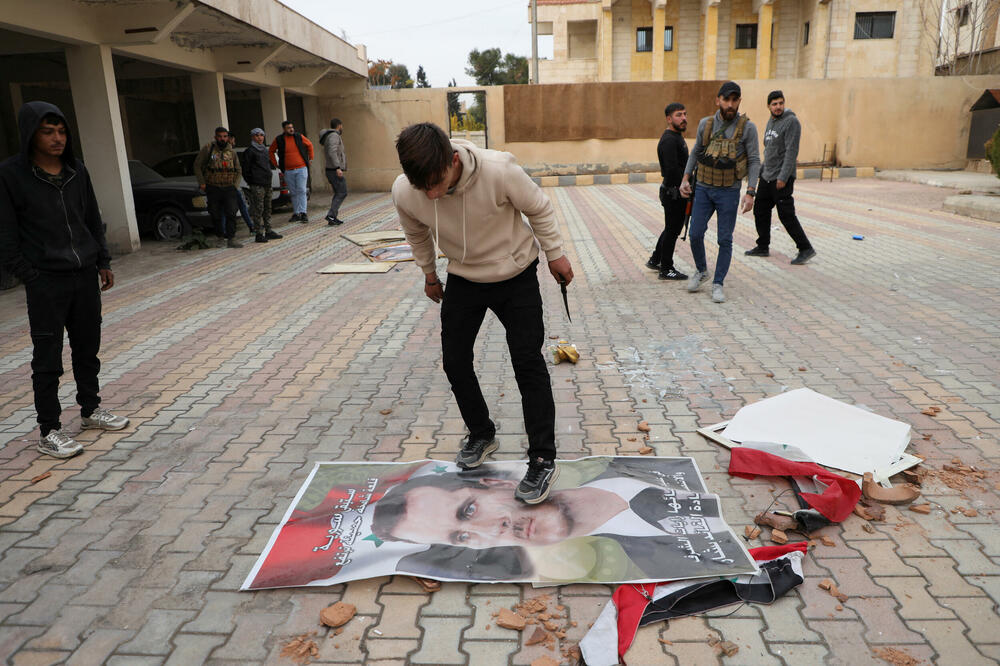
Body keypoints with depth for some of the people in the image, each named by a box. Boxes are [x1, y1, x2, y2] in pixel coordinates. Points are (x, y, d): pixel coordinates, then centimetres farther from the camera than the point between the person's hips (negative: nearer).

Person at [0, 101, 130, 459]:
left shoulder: (77, 171, 8)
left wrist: (103, 262, 14)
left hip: (85, 275, 5)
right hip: (45, 281, -5)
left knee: (88, 348, 15)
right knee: (48, 359, 1)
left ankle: (91, 409, 31)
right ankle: (49, 431, 11)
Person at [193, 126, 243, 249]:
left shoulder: (232, 152, 9)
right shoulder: (207, 149, 0)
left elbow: (238, 170, 18)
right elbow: (197, 166, 3)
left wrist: (235, 185, 6)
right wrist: (202, 183, -3)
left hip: (229, 188, 1)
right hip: (213, 189, -1)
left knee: (231, 213, -12)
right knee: (216, 216, 5)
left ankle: (231, 239, -13)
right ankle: (221, 238, 19)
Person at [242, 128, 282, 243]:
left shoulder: (264, 150, 18)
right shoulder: (249, 151, -5)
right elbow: (245, 169, -6)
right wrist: (250, 182, -6)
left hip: (267, 184, 8)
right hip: (257, 185, -8)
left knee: (267, 209, 11)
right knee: (259, 210, -8)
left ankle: (268, 231, 18)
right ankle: (259, 234, -6)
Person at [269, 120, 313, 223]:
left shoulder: (299, 137, 0)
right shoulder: (278, 140, -1)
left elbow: (309, 145, 17)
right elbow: (271, 151, 15)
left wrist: (310, 158, 15)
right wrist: (275, 164, 9)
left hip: (301, 169, -1)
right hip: (288, 171, 1)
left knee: (301, 191, -10)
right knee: (293, 193, 7)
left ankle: (303, 213, -12)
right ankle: (296, 214, 15)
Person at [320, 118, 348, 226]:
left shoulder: (329, 137, 19)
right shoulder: (334, 136, -12)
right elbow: (332, 152, -25)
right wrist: (337, 168, -29)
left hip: (331, 171, 10)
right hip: (335, 171, -10)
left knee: (338, 194, 12)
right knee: (342, 193, -8)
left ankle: (333, 218, 7)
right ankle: (331, 215, -16)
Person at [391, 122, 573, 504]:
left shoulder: (499, 170, -33)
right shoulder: (404, 193, -22)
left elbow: (538, 208, -13)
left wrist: (555, 254, -3)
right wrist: (429, 274, 15)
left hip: (516, 275, -3)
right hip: (463, 279, 4)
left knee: (527, 362, -6)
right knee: (454, 361, 7)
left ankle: (543, 460, 4)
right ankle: (481, 434, 30)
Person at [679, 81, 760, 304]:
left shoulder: (747, 127, -6)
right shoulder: (706, 124, 2)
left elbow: (754, 161, -5)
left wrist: (750, 193, -14)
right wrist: (685, 178, 5)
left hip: (729, 192, -2)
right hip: (704, 188, 2)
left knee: (725, 240, 1)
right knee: (696, 234, 1)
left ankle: (717, 284, 11)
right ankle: (701, 271, 27)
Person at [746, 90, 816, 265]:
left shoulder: (791, 121, -13)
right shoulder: (770, 122, 14)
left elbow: (791, 152, -19)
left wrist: (783, 177, -23)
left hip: (781, 179, -9)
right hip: (766, 178, 9)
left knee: (787, 216, -7)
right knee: (760, 211, 13)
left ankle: (806, 249, 2)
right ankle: (763, 247, 26)